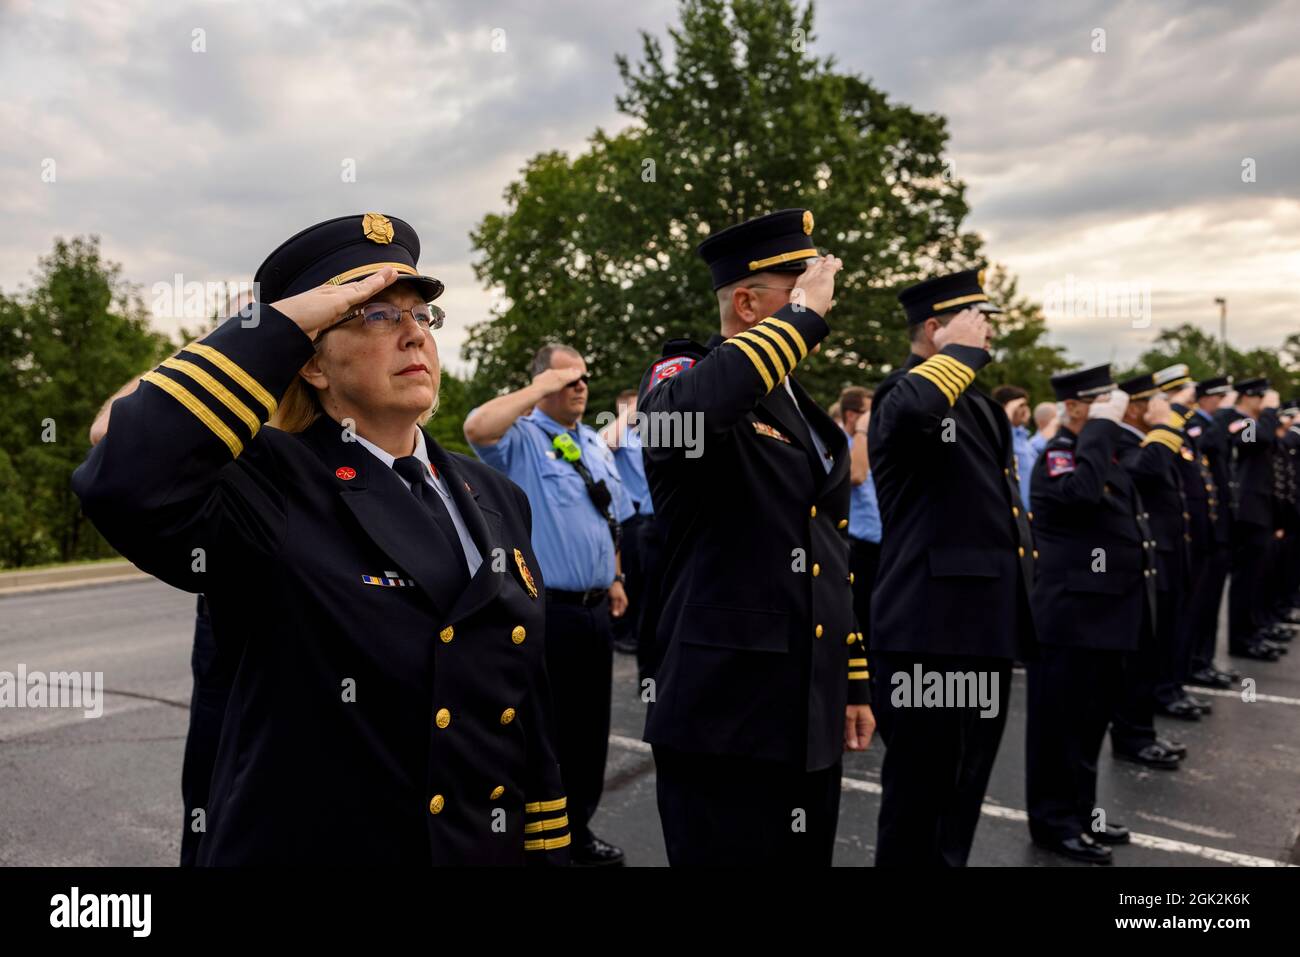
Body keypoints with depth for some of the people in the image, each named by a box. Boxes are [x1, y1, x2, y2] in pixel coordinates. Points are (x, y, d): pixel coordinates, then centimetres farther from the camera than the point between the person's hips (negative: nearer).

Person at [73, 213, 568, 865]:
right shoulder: (271, 489, -15)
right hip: (310, 847, -4)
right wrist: (279, 324, -27)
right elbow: (121, 485, -36)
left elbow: (530, 701, 5)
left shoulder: (495, 499, 2)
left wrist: (546, 846, 7)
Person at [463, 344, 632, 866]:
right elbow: (477, 427, -31)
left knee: (590, 725, 17)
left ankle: (579, 829, 33)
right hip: (545, 610, -7)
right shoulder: (520, 438, -8)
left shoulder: (597, 444, 15)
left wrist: (615, 579, 17)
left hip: (596, 608, 8)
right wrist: (537, 390, -21)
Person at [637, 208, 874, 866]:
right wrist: (804, 314, -23)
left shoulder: (807, 411, 15)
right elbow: (684, 413, -36)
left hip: (813, 719, 8)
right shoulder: (684, 375, -8)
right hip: (725, 719, -7)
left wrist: (854, 685, 17)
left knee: (807, 854, 19)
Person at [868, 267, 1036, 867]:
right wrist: (960, 351, -19)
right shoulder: (903, 393, -10)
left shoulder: (984, 408, 18)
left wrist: (1019, 598, 21)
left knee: (965, 790, 21)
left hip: (986, 630, 9)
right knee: (918, 791, 4)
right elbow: (913, 412, -38)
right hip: (929, 633, -9)